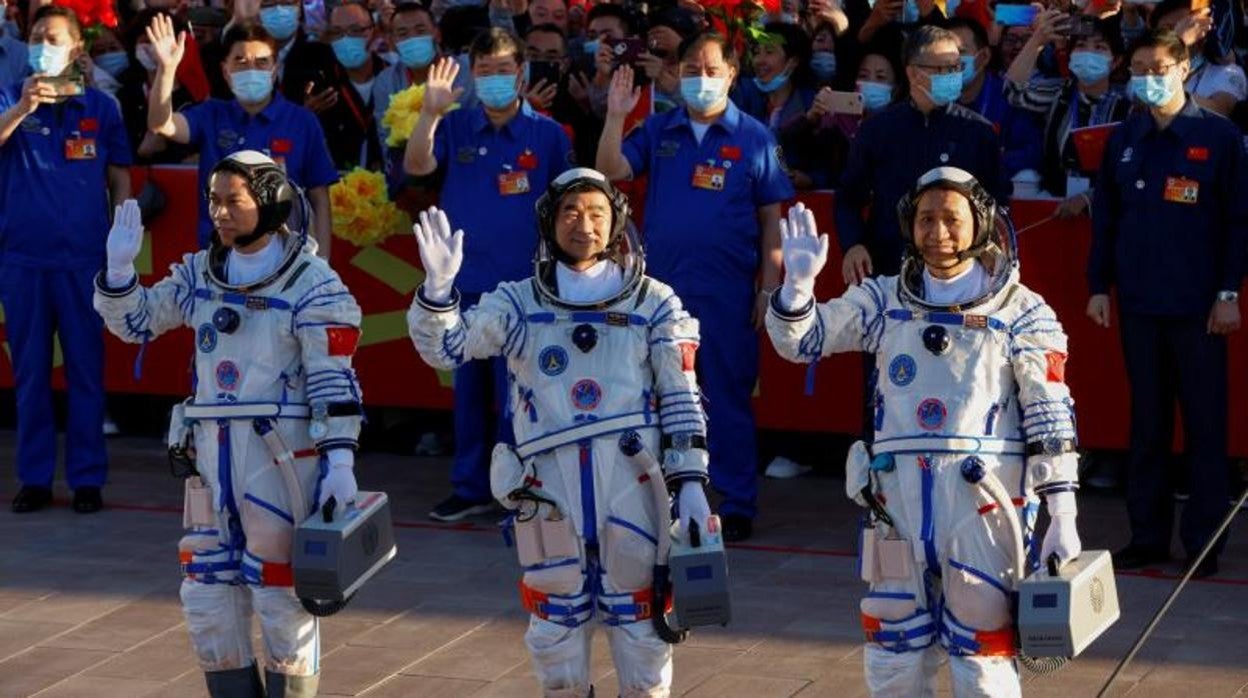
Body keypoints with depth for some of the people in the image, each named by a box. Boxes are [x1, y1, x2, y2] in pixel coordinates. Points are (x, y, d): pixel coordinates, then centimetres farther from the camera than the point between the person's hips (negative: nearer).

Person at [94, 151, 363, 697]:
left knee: (282, 600, 0)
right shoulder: (200, 273, 9)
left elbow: (335, 383, -11)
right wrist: (118, 269, -3)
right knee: (207, 597, 12)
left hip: (281, 457, -6)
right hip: (210, 452, 7)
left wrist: (340, 462, -16)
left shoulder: (311, 283, -9)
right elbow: (134, 321, 16)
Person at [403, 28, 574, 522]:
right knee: (468, 388, 9)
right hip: (465, 281, 2)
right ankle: (470, 488, 19)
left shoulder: (548, 135, -1)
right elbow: (416, 166, -12)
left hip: (525, 283, -2)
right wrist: (431, 112, -26)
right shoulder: (455, 127, 3)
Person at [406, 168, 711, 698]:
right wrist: (438, 285, -17)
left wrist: (689, 483, -2)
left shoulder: (653, 302, 8)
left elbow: (681, 400, 6)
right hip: (550, 478, 1)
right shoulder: (519, 303, 10)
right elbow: (443, 347, 1)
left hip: (633, 474, -1)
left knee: (638, 609, 4)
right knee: (556, 613, 10)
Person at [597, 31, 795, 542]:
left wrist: (769, 288, -4)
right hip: (662, 285, 3)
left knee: (728, 399, 2)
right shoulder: (658, 131, 7)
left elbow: (771, 218, 1)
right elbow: (611, 172, -5)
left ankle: (736, 507, 9)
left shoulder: (753, 137, 1)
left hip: (728, 290, -3)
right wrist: (615, 116, -17)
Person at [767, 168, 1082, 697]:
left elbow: (1050, 417, -1)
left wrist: (1062, 515, -6)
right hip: (897, 492, 3)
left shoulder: (1021, 312, 1)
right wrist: (799, 282, -12)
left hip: (984, 497, -3)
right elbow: (799, 341, 8)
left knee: (983, 650, 0)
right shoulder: (885, 301, 10)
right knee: (893, 654, 10)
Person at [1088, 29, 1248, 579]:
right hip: (1138, 305, 3)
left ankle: (1203, 541, 8)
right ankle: (1148, 534, 16)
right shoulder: (1124, 140, 8)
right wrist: (1098, 285, 6)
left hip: (1197, 306, -3)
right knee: (1146, 421, 9)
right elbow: (1104, 218, 12)